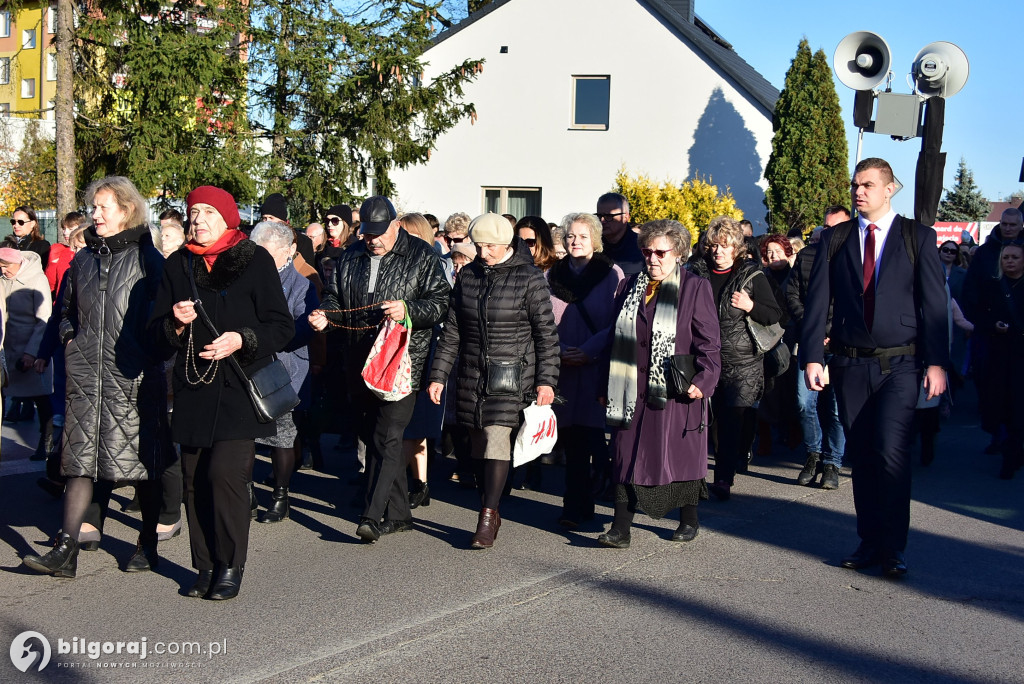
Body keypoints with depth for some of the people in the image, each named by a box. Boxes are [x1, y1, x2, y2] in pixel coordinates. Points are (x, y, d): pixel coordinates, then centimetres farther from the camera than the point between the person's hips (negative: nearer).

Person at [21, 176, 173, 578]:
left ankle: (147, 546, 16)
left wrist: (152, 356, -9)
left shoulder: (147, 259, -1)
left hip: (133, 377, -4)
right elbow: (67, 308, 26)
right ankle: (66, 549, 1)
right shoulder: (83, 259, 15)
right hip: (85, 375, 5)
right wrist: (69, 337, 10)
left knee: (142, 460, 2)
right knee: (80, 457, 1)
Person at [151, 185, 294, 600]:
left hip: (239, 389, -4)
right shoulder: (177, 266, 12)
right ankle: (205, 565, 16)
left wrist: (242, 339, -17)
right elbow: (159, 332, 14)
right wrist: (176, 322, -7)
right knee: (194, 479, 4)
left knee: (224, 473, -13)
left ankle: (231, 566, 1)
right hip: (193, 390, 4)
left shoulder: (255, 261, 0)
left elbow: (282, 327, -2)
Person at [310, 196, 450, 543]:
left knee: (386, 439, -14)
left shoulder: (421, 256, -1)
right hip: (359, 365, 6)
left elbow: (441, 302, -5)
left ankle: (372, 516, -15)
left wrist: (408, 310, -21)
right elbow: (334, 294, 22)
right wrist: (325, 313, 1)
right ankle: (398, 515, 23)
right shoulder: (351, 257, 14)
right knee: (373, 437, 12)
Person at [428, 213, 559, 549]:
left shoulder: (529, 278, -5)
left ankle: (487, 517, -10)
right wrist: (438, 375, 9)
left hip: (512, 373, -5)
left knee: (497, 437, -14)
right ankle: (491, 512, 17)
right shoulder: (468, 276, 9)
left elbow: (546, 333, -4)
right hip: (472, 373, 5)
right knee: (479, 443, 7)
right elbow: (452, 330, 12)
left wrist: (546, 379, -9)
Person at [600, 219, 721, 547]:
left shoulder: (695, 288, 0)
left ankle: (689, 520, 26)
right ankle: (620, 529, 1)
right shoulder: (629, 287, 13)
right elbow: (616, 339, 16)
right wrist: (608, 385, 12)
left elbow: (708, 341, -3)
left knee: (680, 455, 6)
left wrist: (703, 381, -14)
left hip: (676, 392, -4)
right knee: (626, 455, -1)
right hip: (632, 391, 4)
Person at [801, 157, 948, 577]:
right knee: (861, 457, 6)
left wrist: (936, 362, -6)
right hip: (851, 365, 3)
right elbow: (817, 302, 6)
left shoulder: (918, 237, 4)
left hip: (900, 363, -3)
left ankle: (893, 548, -3)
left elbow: (934, 302, 0)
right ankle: (869, 541, 16)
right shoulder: (835, 239, 9)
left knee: (891, 453, -13)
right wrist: (812, 357, -4)